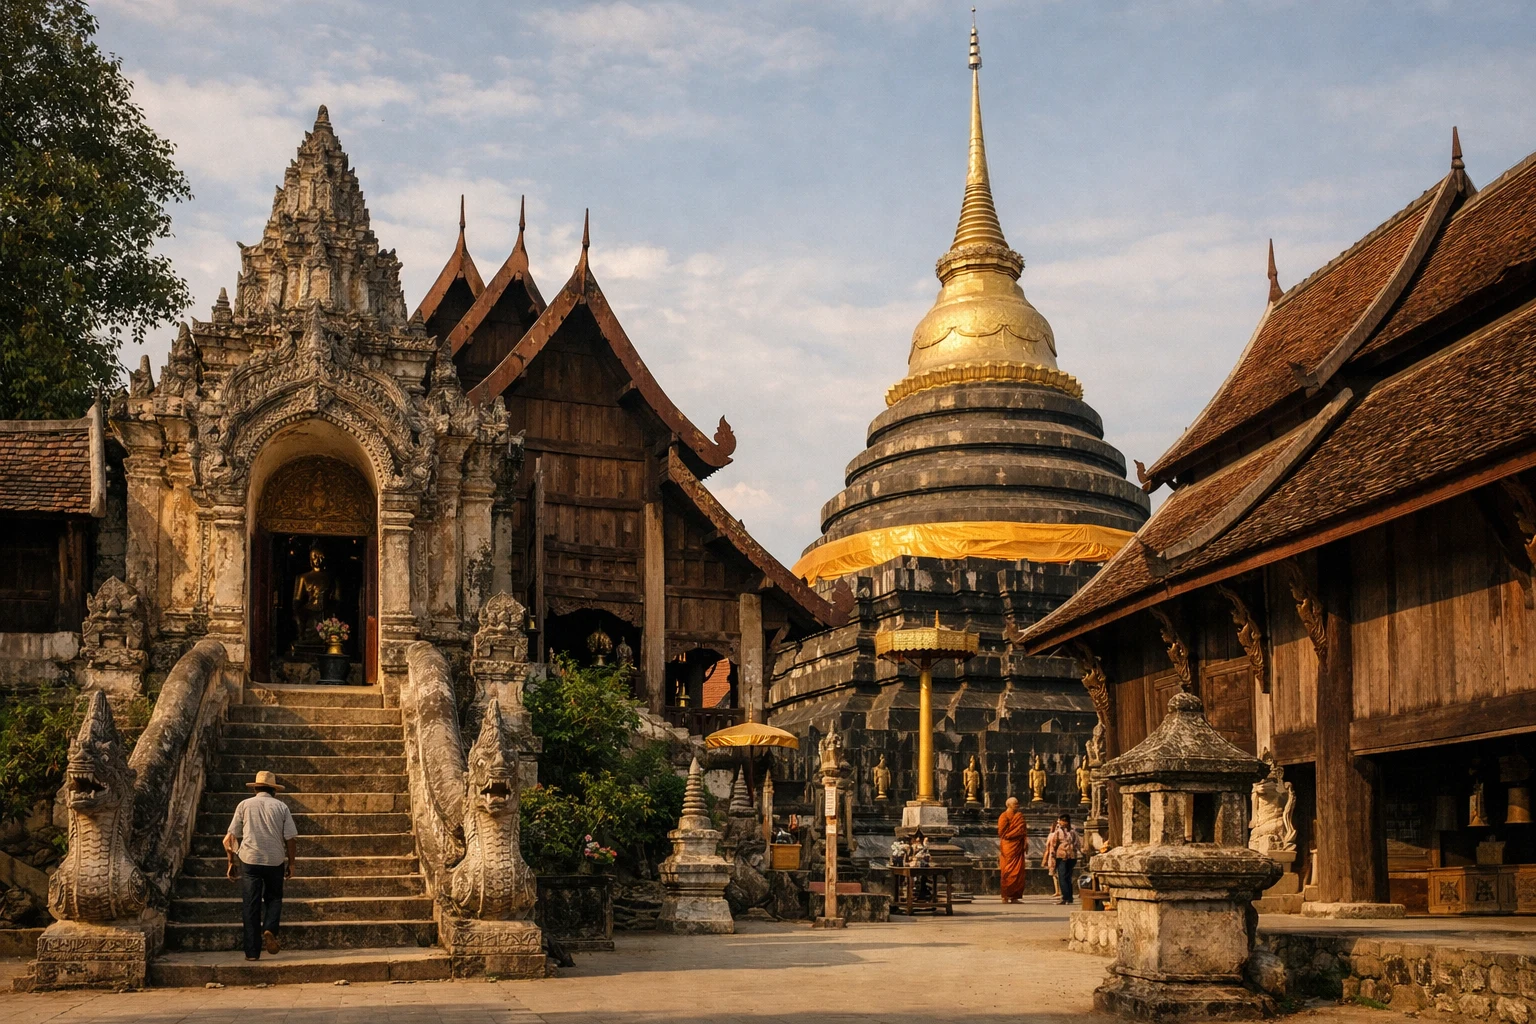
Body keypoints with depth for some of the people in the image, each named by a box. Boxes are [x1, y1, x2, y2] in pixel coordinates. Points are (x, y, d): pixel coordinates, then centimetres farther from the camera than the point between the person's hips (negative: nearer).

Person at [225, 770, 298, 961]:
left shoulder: (245, 805, 4)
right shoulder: (281, 807, 3)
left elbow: (230, 838, 3)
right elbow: (291, 839, -1)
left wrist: (232, 861, 13)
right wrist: (291, 863, 10)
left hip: (249, 860, 0)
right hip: (275, 861, 0)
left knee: (251, 905, 5)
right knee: (273, 898, 18)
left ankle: (252, 951, 3)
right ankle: (270, 930, -9)